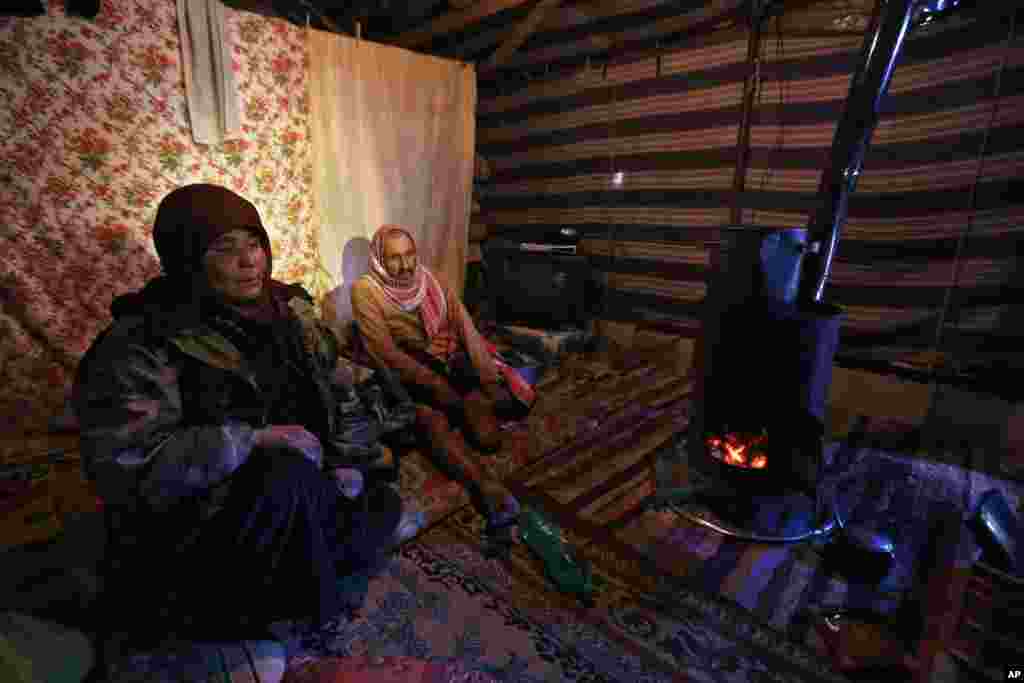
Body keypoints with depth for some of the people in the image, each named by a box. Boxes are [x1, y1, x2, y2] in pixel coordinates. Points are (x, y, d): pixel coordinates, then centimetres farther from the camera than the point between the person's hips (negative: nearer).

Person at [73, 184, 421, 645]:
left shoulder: (285, 308, -1)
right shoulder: (142, 344, -18)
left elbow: (335, 389, 3)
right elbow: (125, 465, -25)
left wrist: (347, 459, -8)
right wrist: (254, 439, -32)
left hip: (310, 489, 5)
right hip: (201, 513, -4)